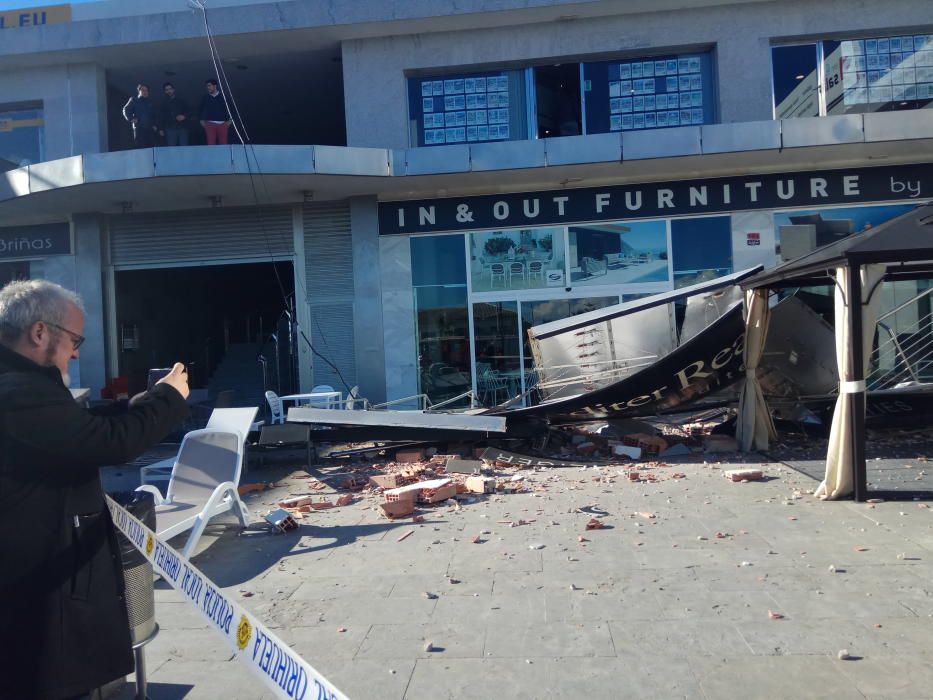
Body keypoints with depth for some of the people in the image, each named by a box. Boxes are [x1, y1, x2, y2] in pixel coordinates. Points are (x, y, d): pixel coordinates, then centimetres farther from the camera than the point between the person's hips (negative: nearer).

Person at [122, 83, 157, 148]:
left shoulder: (149, 102, 22)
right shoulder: (134, 100, 6)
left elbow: (153, 115, 28)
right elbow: (126, 110, 2)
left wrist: (154, 125, 14)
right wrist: (131, 119, -12)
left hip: (150, 129, 5)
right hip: (139, 128, -5)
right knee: (141, 148, -10)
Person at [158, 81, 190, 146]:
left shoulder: (181, 101, 15)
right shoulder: (163, 103, 14)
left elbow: (188, 111, 14)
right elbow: (161, 117, 11)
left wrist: (184, 116, -9)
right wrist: (161, 129, 3)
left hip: (182, 128, 0)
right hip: (170, 129, 0)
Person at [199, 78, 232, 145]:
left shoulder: (223, 96, 7)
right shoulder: (205, 98, 10)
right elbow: (201, 110, 18)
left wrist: (228, 120, 2)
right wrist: (202, 120, 10)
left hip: (222, 124, 0)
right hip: (210, 124, 0)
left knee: (223, 144, -1)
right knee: (211, 144, -7)